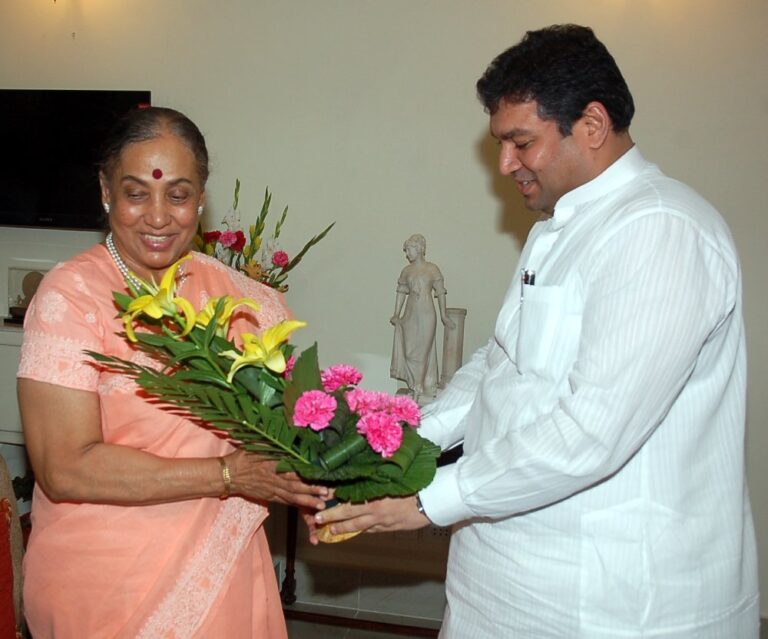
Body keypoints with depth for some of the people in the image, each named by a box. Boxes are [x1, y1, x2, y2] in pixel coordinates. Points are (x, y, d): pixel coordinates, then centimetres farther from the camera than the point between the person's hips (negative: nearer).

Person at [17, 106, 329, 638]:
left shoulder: (240, 297, 1)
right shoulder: (71, 296, -14)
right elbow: (65, 469, -20)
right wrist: (228, 475, -24)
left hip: (223, 571, 5)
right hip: (106, 589, -4)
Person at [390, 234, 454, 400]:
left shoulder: (432, 269, 0)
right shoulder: (407, 271, 9)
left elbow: (440, 293, 3)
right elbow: (401, 292, 13)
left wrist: (443, 315, 1)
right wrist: (396, 314, 7)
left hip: (426, 315, -3)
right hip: (410, 316, 3)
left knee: (421, 353, -2)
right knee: (409, 352, 2)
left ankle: (416, 394, 4)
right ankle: (415, 389, 15)